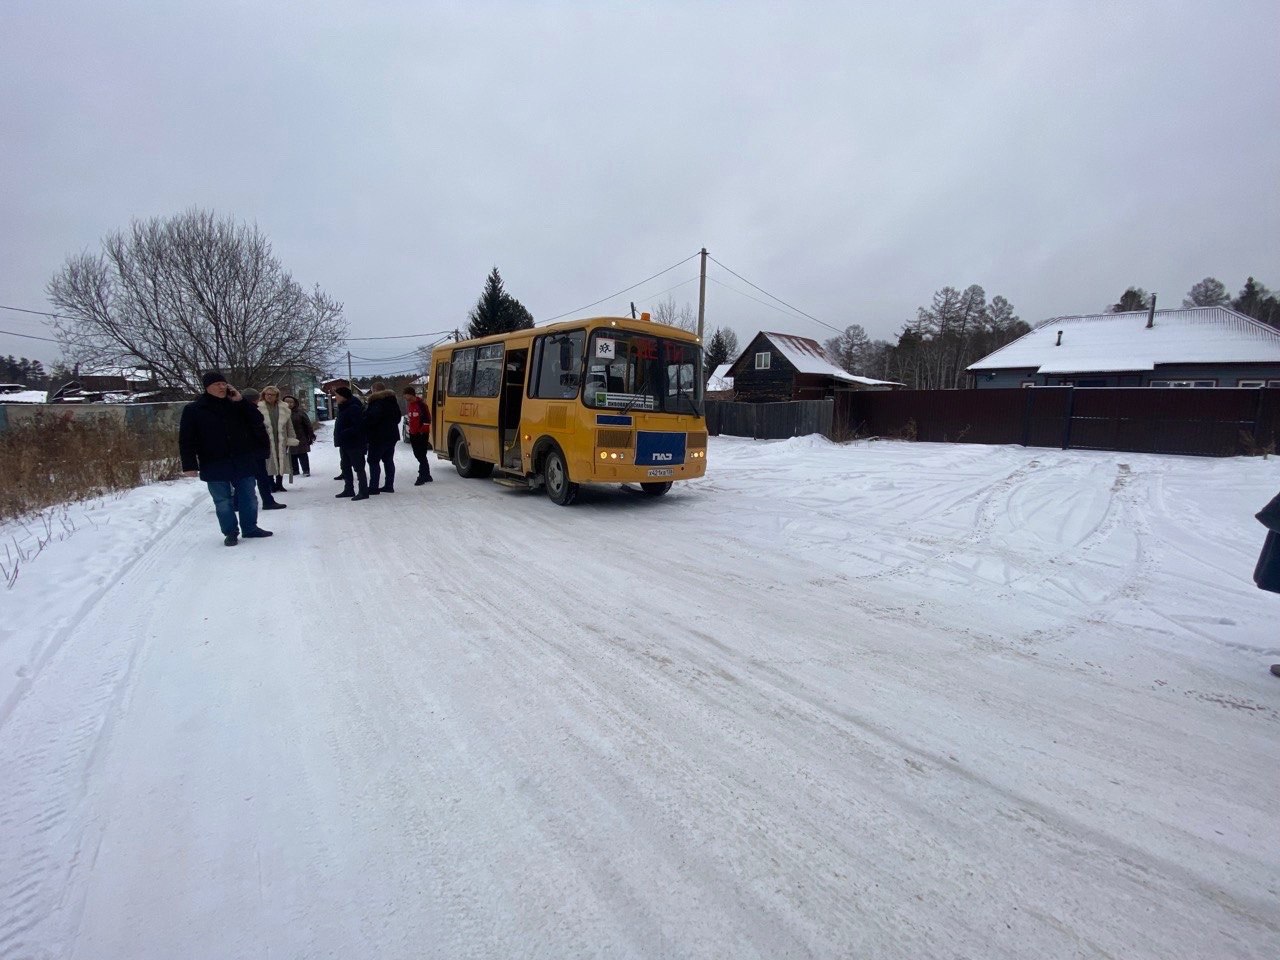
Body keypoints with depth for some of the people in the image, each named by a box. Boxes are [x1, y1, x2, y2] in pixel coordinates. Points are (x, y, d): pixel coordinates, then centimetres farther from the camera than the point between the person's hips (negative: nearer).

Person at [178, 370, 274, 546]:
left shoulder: (237, 405, 7)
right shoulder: (193, 409, -2)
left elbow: (257, 421, -3)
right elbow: (186, 440, -4)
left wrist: (241, 401, -11)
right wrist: (190, 465, -10)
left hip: (243, 463, 3)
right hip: (214, 466, -2)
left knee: (249, 498, 10)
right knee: (223, 501, 5)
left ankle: (250, 528, 24)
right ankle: (230, 533, 16)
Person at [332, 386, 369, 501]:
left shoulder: (354, 408, -18)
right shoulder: (343, 407, 14)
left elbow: (358, 426, -25)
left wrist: (343, 434, -24)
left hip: (354, 444, -10)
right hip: (344, 443, 10)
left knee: (358, 468, -5)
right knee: (346, 468, 16)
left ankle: (363, 491, 0)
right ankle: (348, 490, 27)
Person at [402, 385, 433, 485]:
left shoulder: (421, 404, -14)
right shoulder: (408, 404, 13)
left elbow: (427, 418, -15)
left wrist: (423, 430, -15)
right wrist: (410, 429, 18)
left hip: (422, 434, -9)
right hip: (413, 434, 9)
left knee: (421, 456, -9)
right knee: (418, 455, 11)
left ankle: (422, 476, -6)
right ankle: (427, 476, 19)